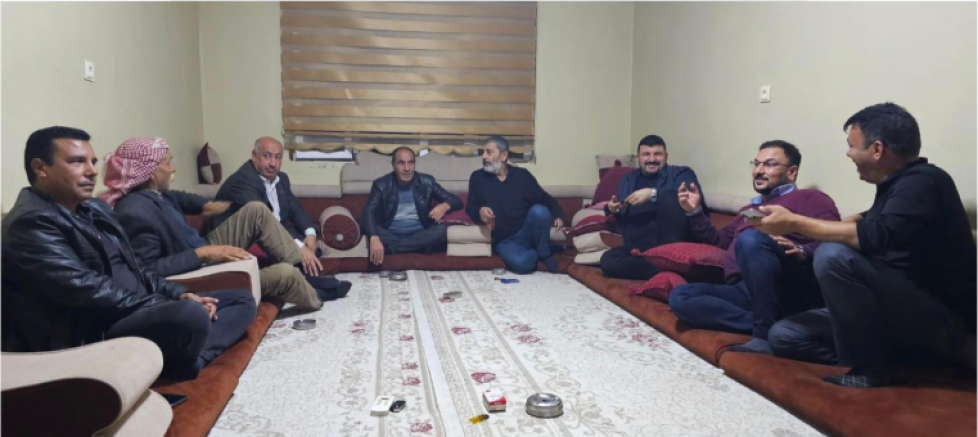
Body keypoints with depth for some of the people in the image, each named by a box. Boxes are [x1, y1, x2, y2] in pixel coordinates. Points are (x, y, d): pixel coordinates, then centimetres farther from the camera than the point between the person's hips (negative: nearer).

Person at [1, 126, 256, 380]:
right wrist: (165, 306, -18)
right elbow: (87, 291, -22)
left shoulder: (95, 209, 18)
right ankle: (179, 367, -6)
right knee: (192, 314, -37)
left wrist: (180, 294, 3)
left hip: (138, 311, 10)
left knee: (242, 300, 7)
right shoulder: (31, 223, -12)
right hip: (95, 334, -10)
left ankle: (190, 358, -17)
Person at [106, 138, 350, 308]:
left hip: (204, 251, 10)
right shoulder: (135, 211, -29)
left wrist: (206, 206, 6)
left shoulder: (152, 193, 0)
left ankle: (304, 271, 4)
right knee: (284, 273, -16)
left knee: (256, 210, 2)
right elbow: (147, 270, -33)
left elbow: (177, 198, 24)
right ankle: (316, 297, 19)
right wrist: (202, 253, -31)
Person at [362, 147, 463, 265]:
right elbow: (369, 212, -17)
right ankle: (418, 248, -28)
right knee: (366, 228, -30)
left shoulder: (427, 182, 2)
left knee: (441, 230, -29)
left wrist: (445, 206, -22)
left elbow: (456, 201, 4)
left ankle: (390, 247, -24)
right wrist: (374, 238, -38)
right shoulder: (381, 184, -2)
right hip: (391, 234, -1)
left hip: (419, 235, 1)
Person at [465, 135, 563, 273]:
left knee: (539, 210, -31)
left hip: (526, 233, 2)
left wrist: (557, 215, -11)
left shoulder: (522, 175, 5)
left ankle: (544, 255, -7)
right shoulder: (477, 177, 3)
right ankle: (534, 254, 3)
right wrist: (480, 211, -20)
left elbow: (545, 198, 9)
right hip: (504, 240, -2)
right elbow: (470, 207, 3)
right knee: (520, 262, -34)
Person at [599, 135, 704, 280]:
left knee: (667, 197, -27)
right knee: (607, 260, -25)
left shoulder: (680, 173, 9)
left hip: (673, 240, -3)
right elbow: (620, 219, 28)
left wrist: (653, 194, -19)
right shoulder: (628, 180, 23)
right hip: (640, 248, 4)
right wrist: (612, 209, 3)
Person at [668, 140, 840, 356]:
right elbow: (719, 241, 38)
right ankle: (775, 326, -21)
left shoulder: (810, 198, 12)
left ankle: (766, 334, -29)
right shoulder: (750, 209, 36)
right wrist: (695, 212, 26)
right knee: (680, 297, -16)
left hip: (792, 291, -7)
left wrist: (801, 253, -25)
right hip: (745, 292, 7)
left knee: (751, 239, -34)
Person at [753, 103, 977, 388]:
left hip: (942, 319, -9)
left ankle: (872, 369, -13)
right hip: (908, 308, 9)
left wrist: (794, 223, -24)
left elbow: (874, 236, -33)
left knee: (834, 256, -30)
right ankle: (911, 352, 2)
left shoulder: (924, 182, -18)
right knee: (785, 334, 1)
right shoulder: (898, 184, 9)